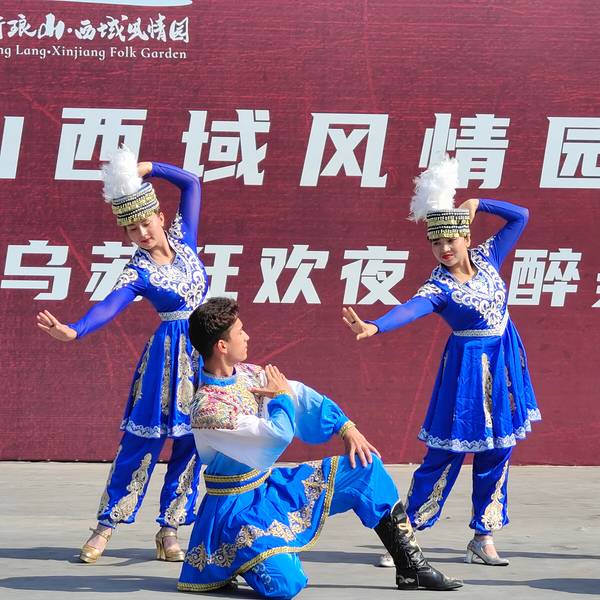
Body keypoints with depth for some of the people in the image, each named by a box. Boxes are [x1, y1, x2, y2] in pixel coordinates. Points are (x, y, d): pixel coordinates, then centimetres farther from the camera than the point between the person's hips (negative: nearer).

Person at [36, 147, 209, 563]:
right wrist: (74, 330, -47)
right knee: (144, 438, -4)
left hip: (206, 352, 5)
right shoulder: (138, 274, -12)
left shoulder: (182, 239, 3)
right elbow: (110, 307, -29)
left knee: (190, 441, 4)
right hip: (171, 354, -4)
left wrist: (147, 169, -3)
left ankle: (170, 529, 11)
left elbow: (191, 183, 8)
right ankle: (107, 525, 3)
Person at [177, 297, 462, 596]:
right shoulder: (208, 407, -27)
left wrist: (346, 427, -2)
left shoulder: (247, 374, -1)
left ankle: (411, 567, 11)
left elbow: (300, 395, 8)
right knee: (285, 583, -29)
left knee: (366, 466, 4)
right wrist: (281, 397, -9)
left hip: (270, 486, 9)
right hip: (239, 507, -9)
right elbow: (279, 434, -29)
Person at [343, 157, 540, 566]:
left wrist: (478, 205, -1)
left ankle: (484, 538, 14)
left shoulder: (486, 258, 0)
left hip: (504, 364, 5)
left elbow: (520, 216, 7)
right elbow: (410, 309, -35)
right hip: (469, 367, -5)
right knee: (447, 453, -6)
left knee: (497, 452, 6)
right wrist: (373, 327, -54)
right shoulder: (439, 287, -16)